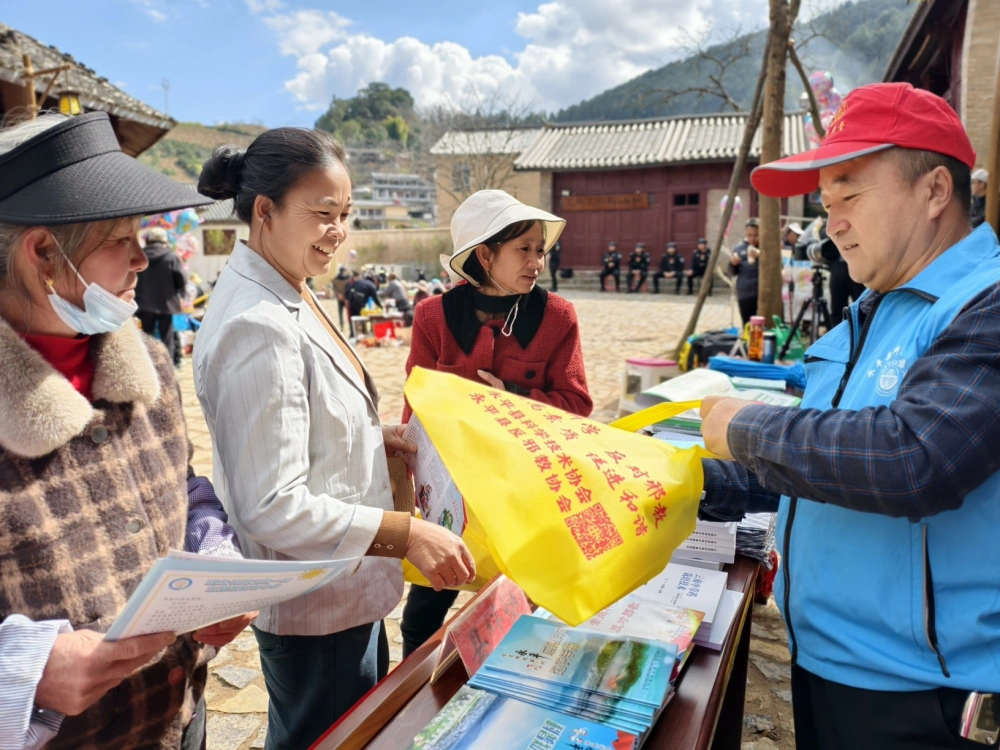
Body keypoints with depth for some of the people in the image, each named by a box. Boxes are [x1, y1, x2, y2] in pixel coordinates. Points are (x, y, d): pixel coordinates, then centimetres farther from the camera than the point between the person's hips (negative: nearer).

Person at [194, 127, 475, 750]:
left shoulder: (289, 296, 3)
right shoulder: (258, 328, -28)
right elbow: (273, 507, -28)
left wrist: (379, 437, 1)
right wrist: (407, 534, -30)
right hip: (313, 608, -9)